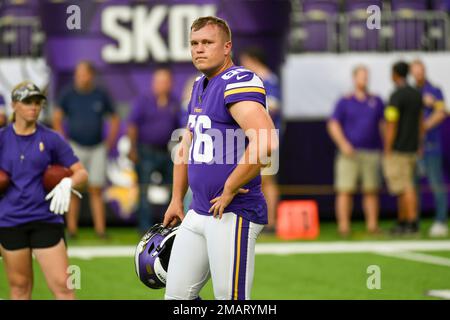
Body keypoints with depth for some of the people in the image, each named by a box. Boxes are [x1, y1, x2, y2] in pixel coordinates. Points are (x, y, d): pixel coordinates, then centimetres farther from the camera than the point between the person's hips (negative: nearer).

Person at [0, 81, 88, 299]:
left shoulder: (51, 139, 1)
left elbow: (81, 172, 2)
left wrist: (67, 183, -17)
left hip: (46, 219, -1)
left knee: (62, 286, -8)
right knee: (19, 287, 6)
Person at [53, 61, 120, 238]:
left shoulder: (101, 95, 3)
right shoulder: (68, 94, -1)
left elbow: (115, 119, 14)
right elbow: (57, 117, 3)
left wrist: (109, 142, 7)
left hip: (97, 148, 1)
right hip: (75, 148, -1)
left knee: (96, 190, 1)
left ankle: (100, 229, -1)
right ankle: (72, 228, 1)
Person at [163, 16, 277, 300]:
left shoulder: (238, 82, -15)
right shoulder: (200, 87, 16)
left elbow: (265, 143, -30)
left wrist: (228, 192, -20)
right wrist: (177, 201, 27)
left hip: (233, 214, -9)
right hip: (198, 213, 9)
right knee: (177, 296, 11)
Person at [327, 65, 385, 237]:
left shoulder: (376, 101, 13)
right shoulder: (345, 102, 6)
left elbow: (384, 124, 16)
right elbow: (333, 124, 2)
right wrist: (343, 144, -11)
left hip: (371, 152, 2)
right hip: (349, 153, -2)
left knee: (371, 190, 1)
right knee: (345, 190, -7)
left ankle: (372, 224, 4)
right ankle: (343, 226, -8)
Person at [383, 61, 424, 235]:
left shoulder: (396, 96, -15)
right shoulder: (417, 94, 10)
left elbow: (391, 127, -17)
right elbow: (421, 123, 15)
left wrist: (387, 153, -14)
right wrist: (419, 147, 22)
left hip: (397, 149, -8)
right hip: (412, 148, 8)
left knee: (406, 187, -7)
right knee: (404, 186, 14)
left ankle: (412, 223, -8)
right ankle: (402, 222, 18)